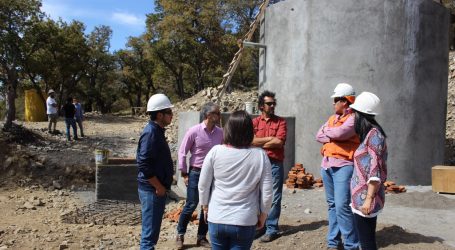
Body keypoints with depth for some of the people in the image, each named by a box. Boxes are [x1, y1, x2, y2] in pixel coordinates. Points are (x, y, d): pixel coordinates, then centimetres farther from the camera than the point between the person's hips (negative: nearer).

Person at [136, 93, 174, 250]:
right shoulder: (150, 133, -19)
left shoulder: (157, 131, 11)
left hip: (157, 189, 10)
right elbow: (144, 165, -25)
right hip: (152, 190, -10)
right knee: (150, 230, -2)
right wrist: (159, 187, -18)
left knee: (153, 228, 19)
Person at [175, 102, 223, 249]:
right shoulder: (194, 131, -12)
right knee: (191, 205, 1)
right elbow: (182, 152, -7)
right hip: (196, 173, -4)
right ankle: (180, 235, 21)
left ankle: (201, 237, 25)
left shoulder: (220, 132, -1)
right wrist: (184, 174, -6)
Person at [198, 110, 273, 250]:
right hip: (245, 222, -1)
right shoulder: (260, 156, -11)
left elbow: (203, 185, -1)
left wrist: (205, 207, 15)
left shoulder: (215, 152, -10)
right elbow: (267, 192, -6)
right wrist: (262, 216, 9)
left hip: (216, 220, 1)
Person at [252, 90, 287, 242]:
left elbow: (279, 142, -11)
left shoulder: (280, 122, 3)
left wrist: (260, 144, -5)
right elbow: (251, 141, -7)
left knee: (274, 198, 1)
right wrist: (270, 139, -8)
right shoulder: (254, 122, 7)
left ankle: (271, 229, 8)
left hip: (275, 164, -2)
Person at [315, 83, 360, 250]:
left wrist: (326, 131, -1)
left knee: (342, 205, -13)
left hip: (344, 165, -8)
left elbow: (340, 133, -21)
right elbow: (318, 136, 8)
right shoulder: (332, 118, 17)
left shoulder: (353, 119, -6)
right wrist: (333, 137, -9)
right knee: (332, 204, 11)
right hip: (327, 164, 8)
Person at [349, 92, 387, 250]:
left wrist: (369, 199, -20)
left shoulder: (374, 134, -13)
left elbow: (375, 170, -19)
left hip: (365, 198, -9)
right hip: (361, 196, 9)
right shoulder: (368, 134, 14)